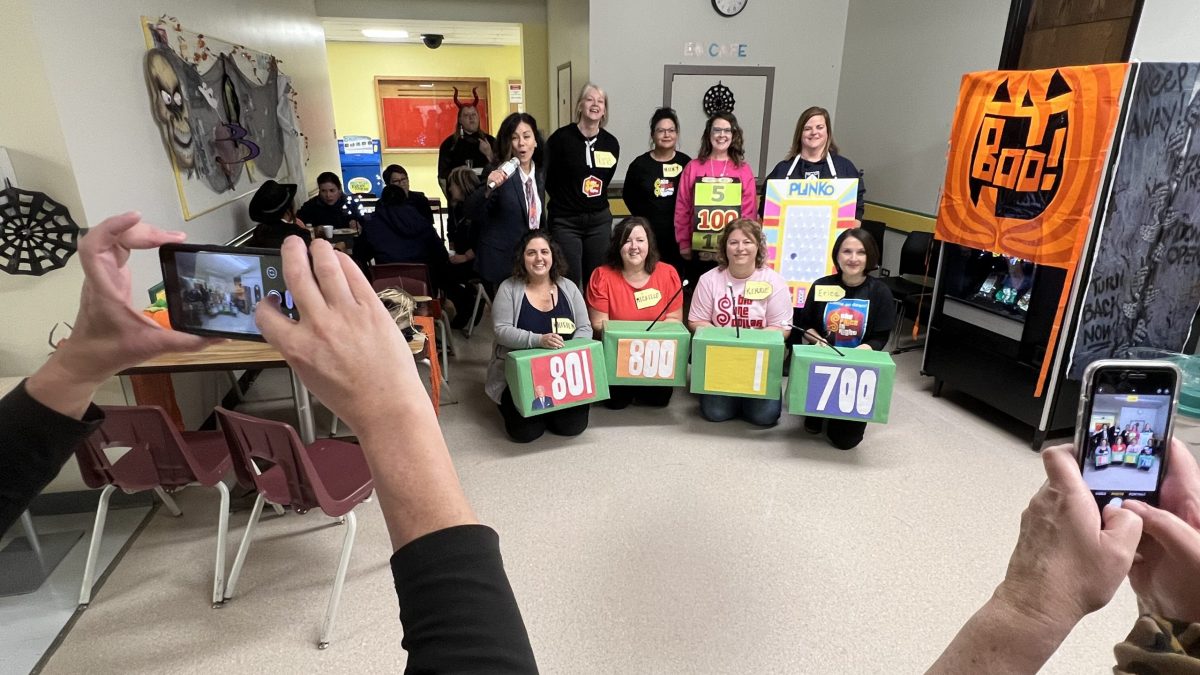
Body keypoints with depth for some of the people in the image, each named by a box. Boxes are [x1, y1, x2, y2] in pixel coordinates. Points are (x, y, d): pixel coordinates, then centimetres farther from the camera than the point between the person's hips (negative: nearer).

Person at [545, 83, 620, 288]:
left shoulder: (611, 143, 3)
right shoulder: (561, 137, -10)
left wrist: (596, 201, 10)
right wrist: (564, 199, 4)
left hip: (599, 219, 4)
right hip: (565, 221, -4)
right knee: (570, 282, -1)